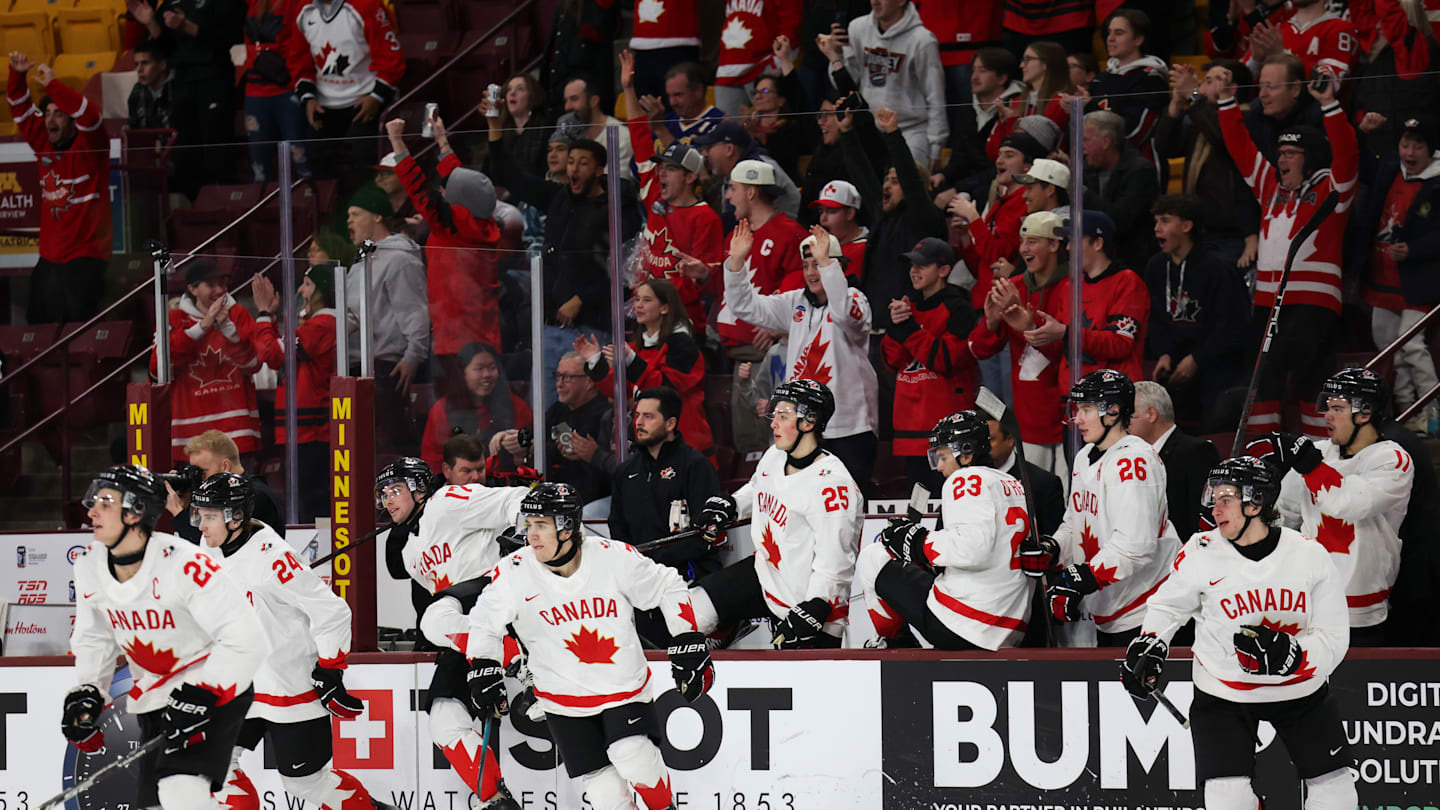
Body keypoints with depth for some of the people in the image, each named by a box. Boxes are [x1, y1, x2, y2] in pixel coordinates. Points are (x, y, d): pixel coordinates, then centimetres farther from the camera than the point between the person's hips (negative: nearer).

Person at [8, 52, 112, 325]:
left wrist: (52, 85, -27)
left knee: (80, 321, -14)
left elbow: (89, 116, -26)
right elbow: (21, 110, 17)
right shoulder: (44, 144, 11)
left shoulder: (89, 144, -6)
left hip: (85, 256, -7)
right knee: (39, 324, 5)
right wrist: (18, 76, 2)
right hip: (49, 256, 7)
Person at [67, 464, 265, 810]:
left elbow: (246, 641, -26)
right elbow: (94, 637, 14)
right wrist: (86, 694, 0)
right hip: (154, 698, 8)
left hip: (215, 693, -8)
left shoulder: (184, 565, -27)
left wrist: (199, 698, -28)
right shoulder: (90, 567, -5)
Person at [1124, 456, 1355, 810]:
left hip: (1301, 689, 2)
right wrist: (1149, 645, -10)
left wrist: (1290, 655, -28)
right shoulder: (1201, 553, -13)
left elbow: (1334, 640, -10)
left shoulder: (1308, 555, -13)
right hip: (1224, 695, -1)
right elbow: (1168, 604, 7)